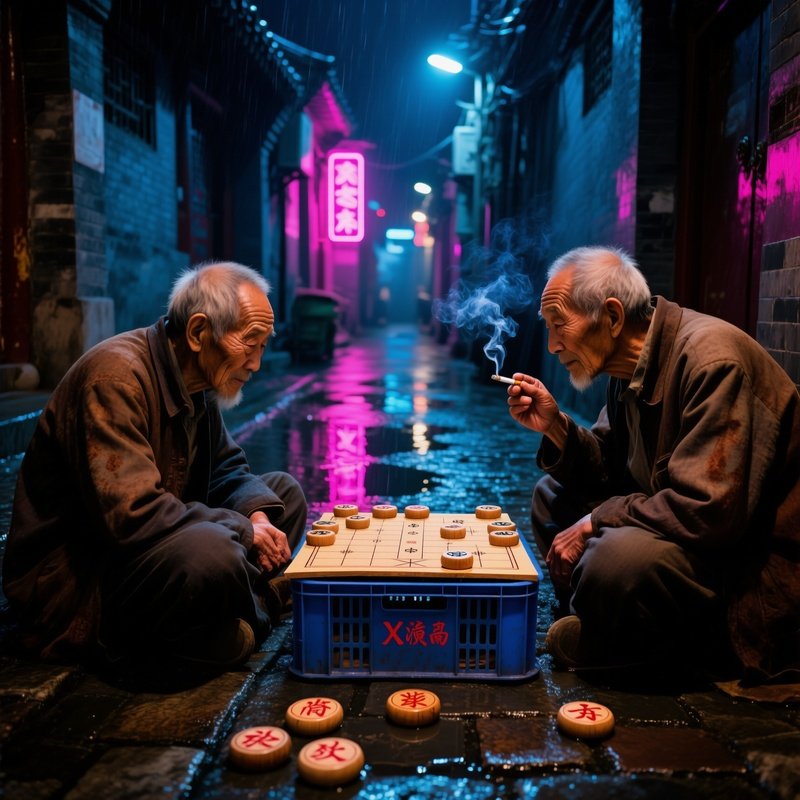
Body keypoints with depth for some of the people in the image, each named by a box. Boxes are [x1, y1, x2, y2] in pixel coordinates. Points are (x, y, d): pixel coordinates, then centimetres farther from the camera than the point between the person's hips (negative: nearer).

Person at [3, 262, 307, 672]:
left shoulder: (198, 378, 4)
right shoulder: (116, 376, -24)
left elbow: (227, 468, 13)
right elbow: (131, 515, -32)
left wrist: (257, 512, -10)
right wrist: (243, 530, -21)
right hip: (73, 581, -9)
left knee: (284, 491, 9)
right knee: (211, 552, -38)